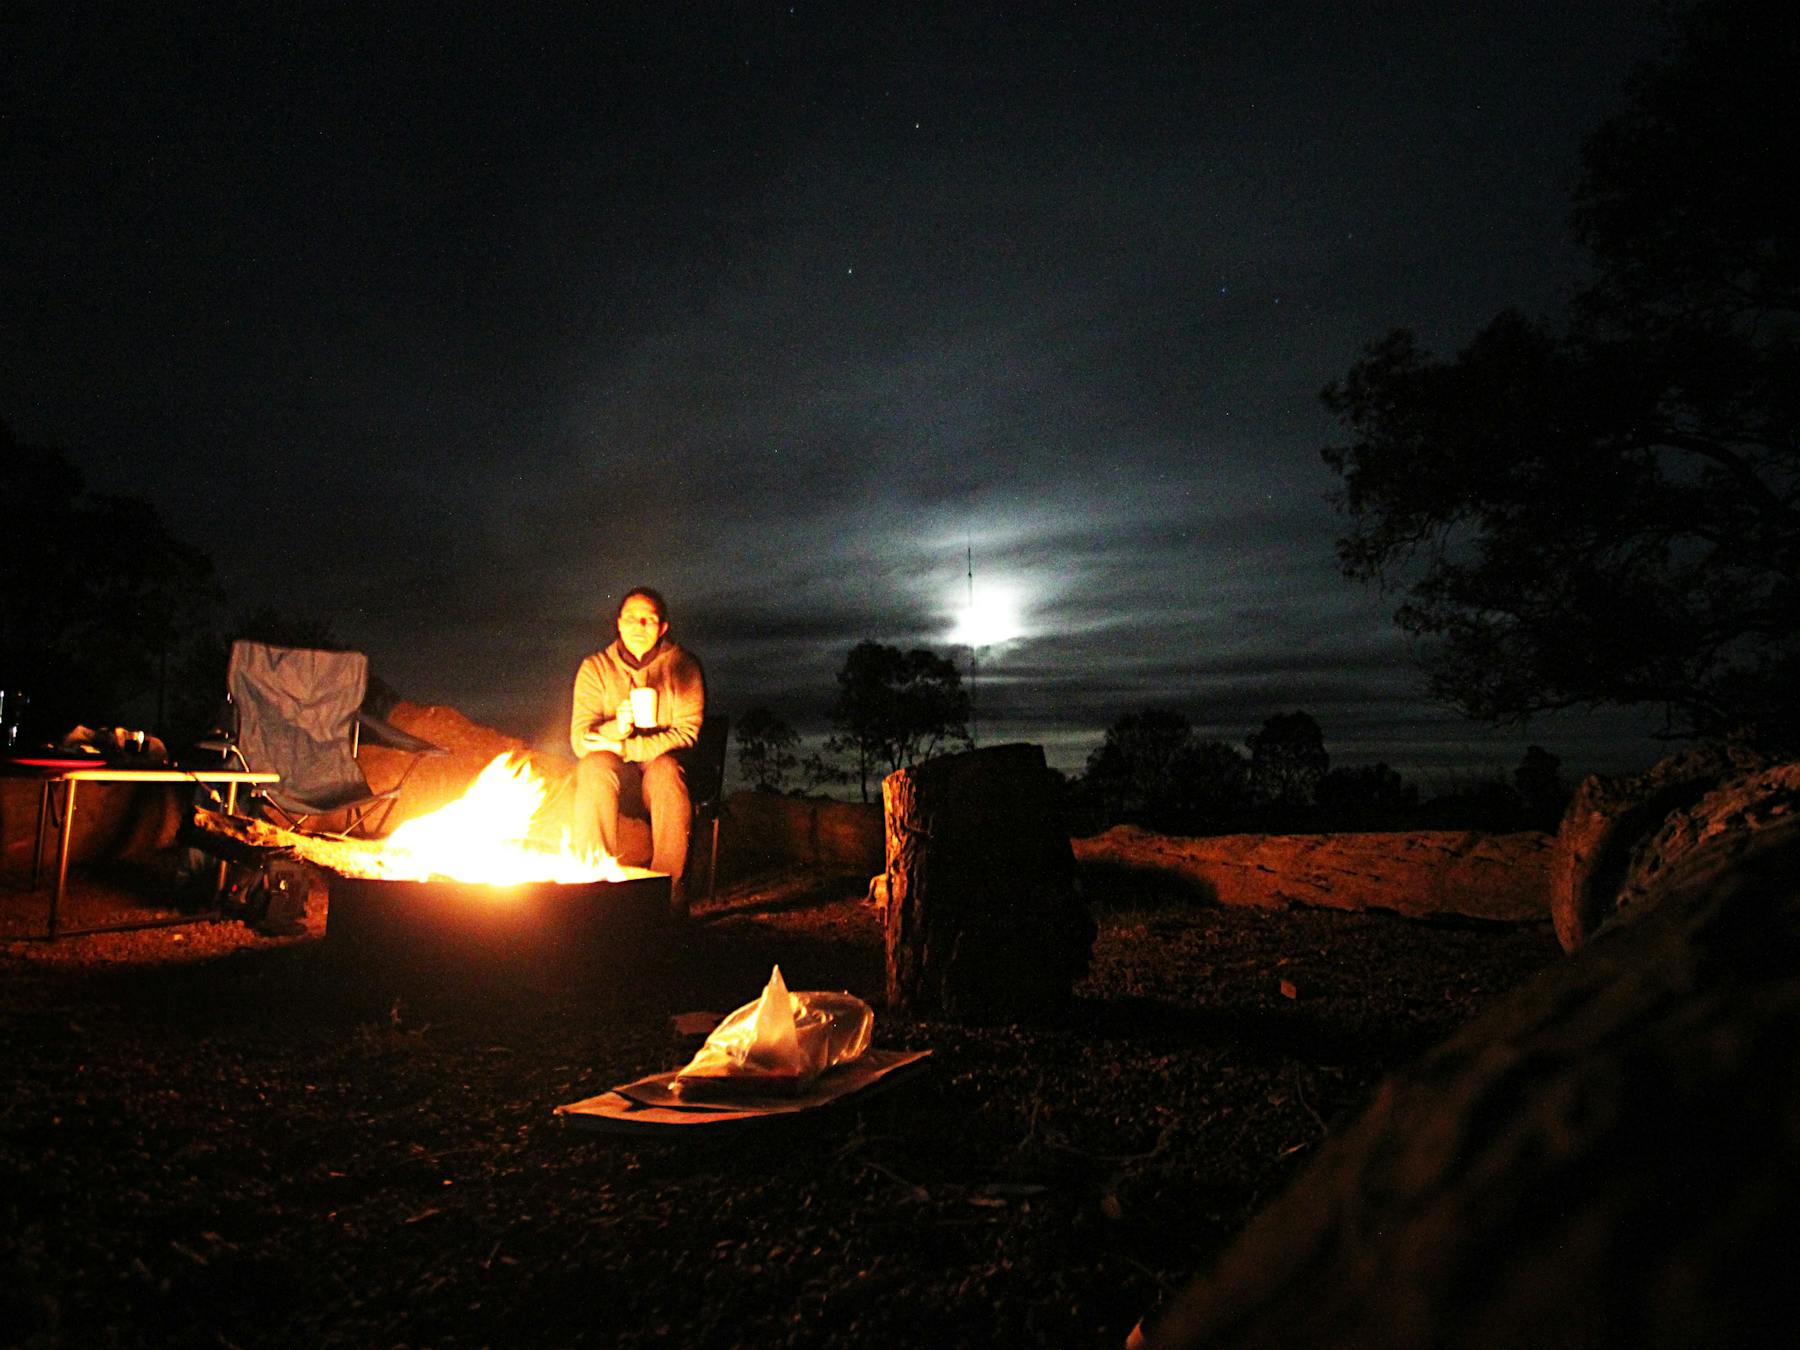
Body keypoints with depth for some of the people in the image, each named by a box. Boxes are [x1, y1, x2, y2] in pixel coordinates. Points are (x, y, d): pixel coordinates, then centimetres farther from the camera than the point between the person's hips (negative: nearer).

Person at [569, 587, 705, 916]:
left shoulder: (682, 666, -2)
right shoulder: (596, 667, 2)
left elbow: (686, 733, -11)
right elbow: (581, 740, -6)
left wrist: (624, 747, -20)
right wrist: (615, 729, -29)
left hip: (664, 767, -1)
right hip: (614, 770, 1)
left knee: (666, 768, -36)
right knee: (595, 767, -33)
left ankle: (670, 886, -31)